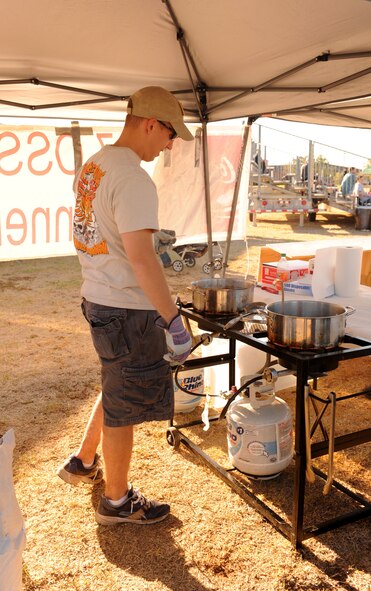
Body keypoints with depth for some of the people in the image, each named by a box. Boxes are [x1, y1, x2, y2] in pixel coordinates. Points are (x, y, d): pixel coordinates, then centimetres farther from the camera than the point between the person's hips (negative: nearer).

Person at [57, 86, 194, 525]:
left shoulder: (92, 166, 9)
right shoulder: (133, 179, -21)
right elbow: (141, 257, -29)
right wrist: (174, 321, -25)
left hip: (97, 298, 9)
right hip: (126, 311, -9)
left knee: (118, 387, 27)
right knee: (124, 406, 7)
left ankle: (82, 463, 43)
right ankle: (116, 501, 27)